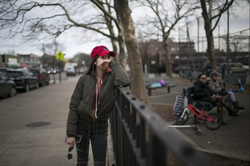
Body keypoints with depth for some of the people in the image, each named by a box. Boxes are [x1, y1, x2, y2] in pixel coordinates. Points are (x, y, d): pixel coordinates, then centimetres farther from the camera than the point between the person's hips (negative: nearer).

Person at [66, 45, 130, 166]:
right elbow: (73, 106, -6)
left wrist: (113, 64, -18)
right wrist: (70, 133, -9)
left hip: (101, 125, 0)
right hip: (82, 124, 1)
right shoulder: (85, 79, -8)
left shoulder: (111, 77, -10)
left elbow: (125, 82, -34)